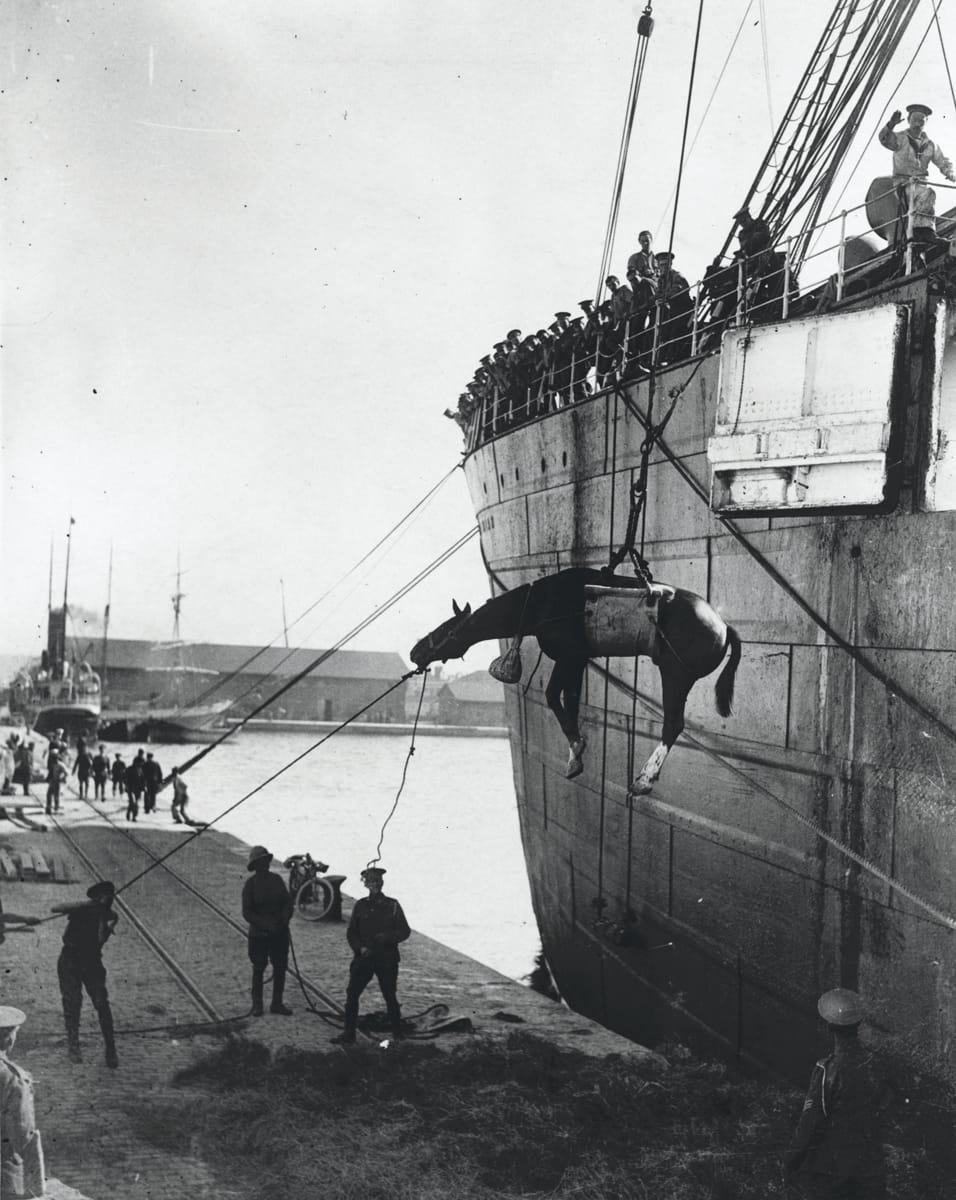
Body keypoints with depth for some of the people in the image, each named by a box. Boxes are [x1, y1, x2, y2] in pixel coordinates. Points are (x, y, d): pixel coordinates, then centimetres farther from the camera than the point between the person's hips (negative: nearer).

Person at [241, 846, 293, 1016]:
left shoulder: (277, 879, 4)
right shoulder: (250, 885, -9)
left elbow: (288, 901, 7)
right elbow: (247, 913, -11)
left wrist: (285, 918, -13)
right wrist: (266, 924, -20)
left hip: (280, 932, 4)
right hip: (259, 933, -4)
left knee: (280, 967, 5)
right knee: (258, 969, 5)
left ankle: (277, 1004, 16)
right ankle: (257, 1005, 17)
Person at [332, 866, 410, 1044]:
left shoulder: (392, 905, 0)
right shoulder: (360, 905, 6)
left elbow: (405, 931, 0)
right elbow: (351, 932, 7)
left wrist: (388, 937, -17)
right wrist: (360, 948, -10)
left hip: (387, 960, -2)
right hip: (364, 958, 2)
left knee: (390, 997, 3)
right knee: (351, 994, -3)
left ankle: (398, 1034, 15)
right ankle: (349, 1032, 6)